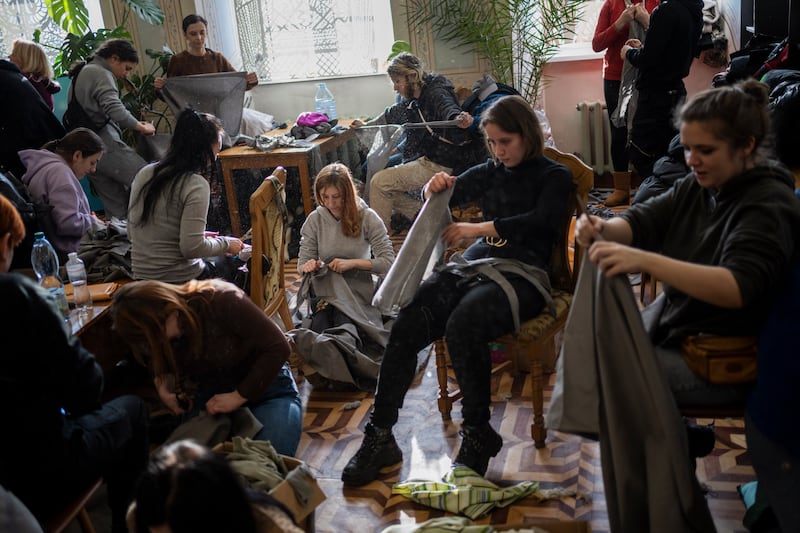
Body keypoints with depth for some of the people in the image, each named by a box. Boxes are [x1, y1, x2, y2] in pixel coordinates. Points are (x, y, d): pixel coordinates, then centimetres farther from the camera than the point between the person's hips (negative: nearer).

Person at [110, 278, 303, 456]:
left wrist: (238, 396, -21)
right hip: (210, 393, 4)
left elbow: (279, 347, -23)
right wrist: (163, 389, -12)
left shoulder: (221, 300, -26)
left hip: (265, 384, -4)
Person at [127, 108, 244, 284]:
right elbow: (192, 248, -23)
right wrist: (225, 243, -4)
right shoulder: (195, 185, -18)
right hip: (180, 281, -7)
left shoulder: (144, 173, 3)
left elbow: (132, 232, 11)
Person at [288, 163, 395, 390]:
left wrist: (353, 263, -16)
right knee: (321, 323, -34)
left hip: (358, 293, -3)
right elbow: (303, 264, 9)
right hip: (325, 292, 3)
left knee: (346, 324, -38)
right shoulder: (315, 220, 6)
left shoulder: (367, 218, -1)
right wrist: (308, 266, -16)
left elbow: (389, 262, -5)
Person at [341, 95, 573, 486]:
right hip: (475, 265, 5)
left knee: (462, 324, -37)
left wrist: (480, 228, -20)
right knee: (405, 326, -21)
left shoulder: (554, 176, 8)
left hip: (522, 274, -5)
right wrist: (435, 187, -8)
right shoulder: (490, 172, 22)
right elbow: (447, 194, 18)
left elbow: (542, 220, -11)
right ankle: (379, 436, -14)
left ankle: (478, 435, -18)